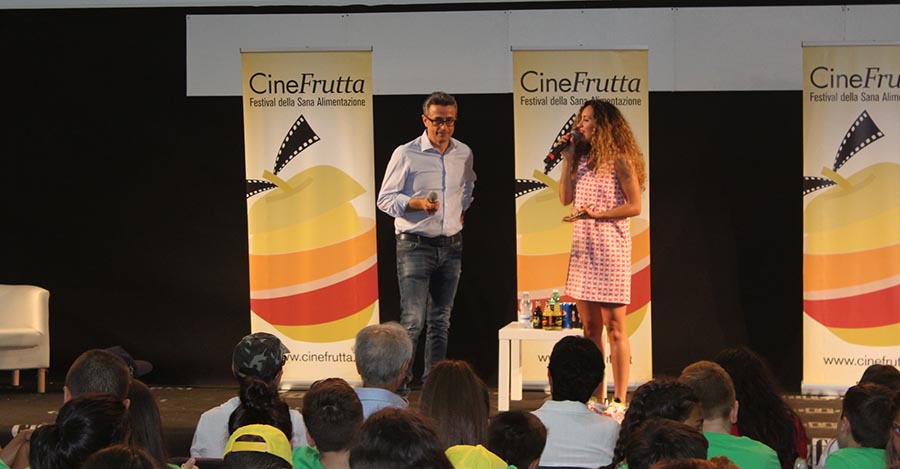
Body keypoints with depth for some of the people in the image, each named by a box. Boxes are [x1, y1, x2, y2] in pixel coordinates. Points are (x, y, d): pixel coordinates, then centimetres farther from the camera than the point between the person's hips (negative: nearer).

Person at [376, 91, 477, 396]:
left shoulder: (464, 154, 8)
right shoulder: (406, 154, -8)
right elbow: (385, 199, -7)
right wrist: (417, 204, -22)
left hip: (451, 246, 5)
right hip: (415, 246, -5)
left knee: (440, 321, 9)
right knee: (412, 321, -11)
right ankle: (400, 387, -7)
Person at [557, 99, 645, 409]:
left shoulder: (619, 160, -6)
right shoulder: (582, 159, 15)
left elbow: (634, 206, -9)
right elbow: (566, 198, 10)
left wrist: (596, 214, -17)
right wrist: (567, 160, 6)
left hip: (610, 248, -7)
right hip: (582, 247, 7)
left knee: (614, 328, -5)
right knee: (589, 327, 8)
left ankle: (619, 401, -3)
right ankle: (595, 398, 12)